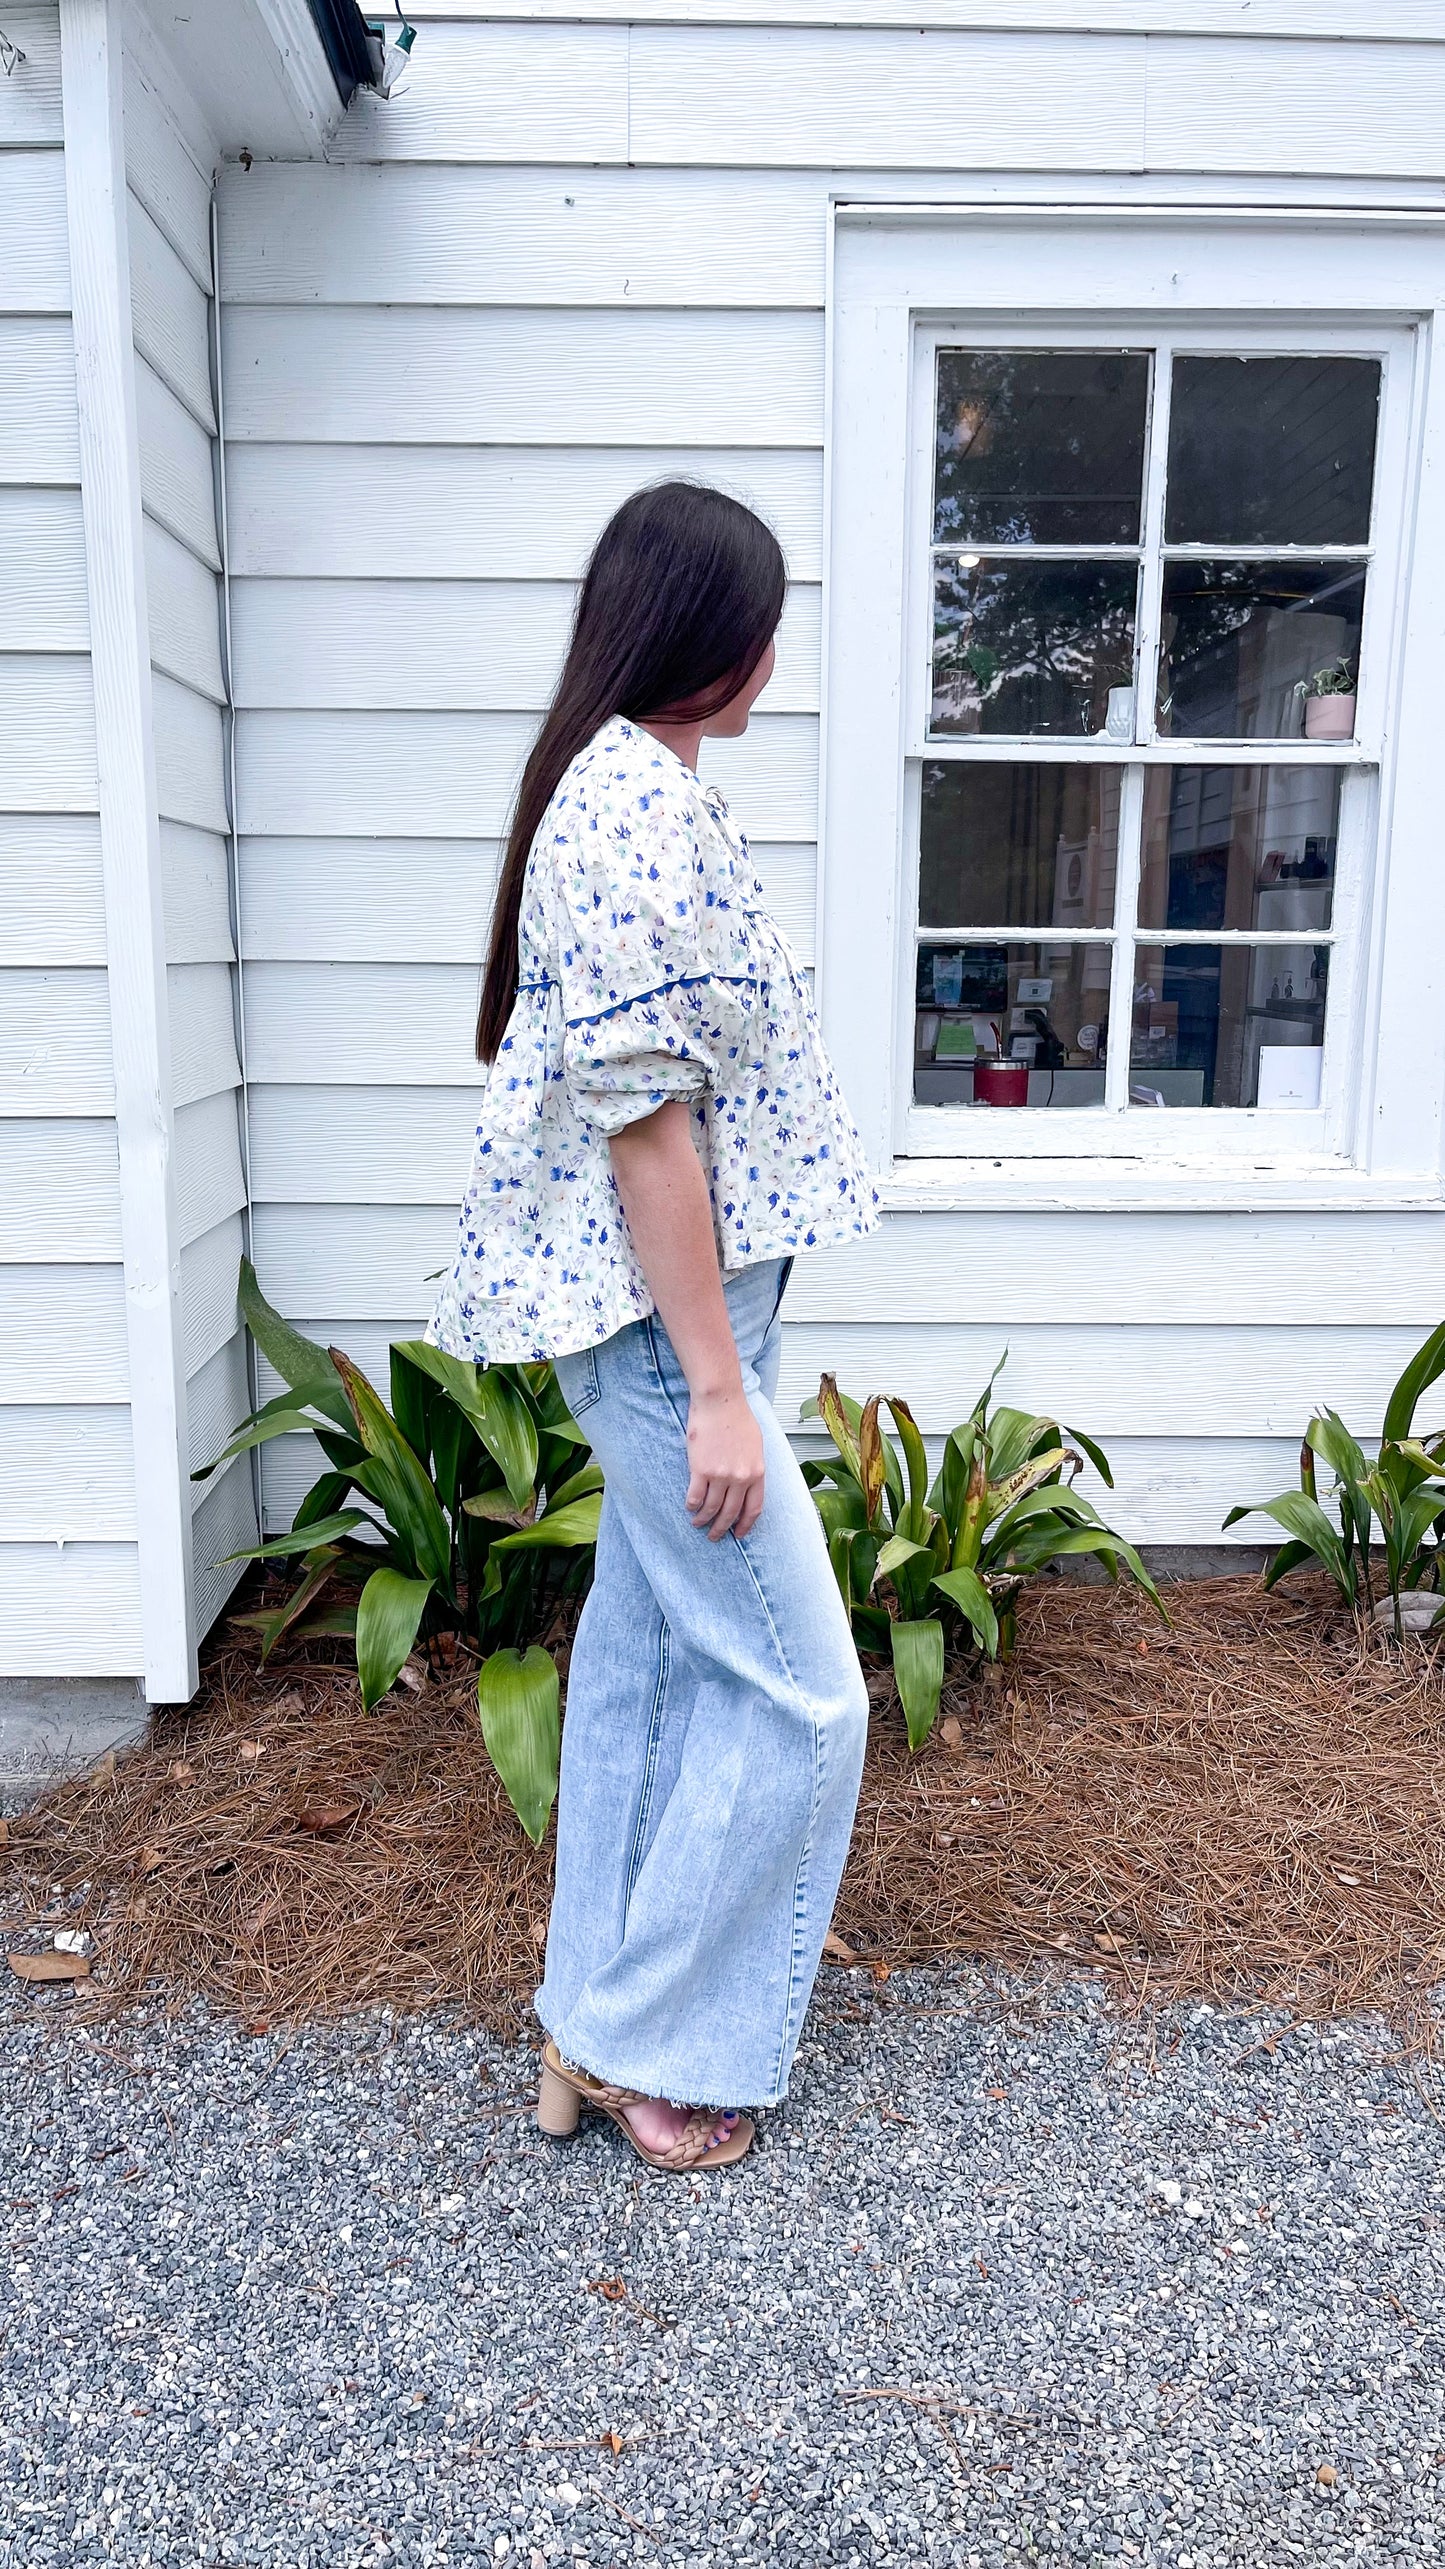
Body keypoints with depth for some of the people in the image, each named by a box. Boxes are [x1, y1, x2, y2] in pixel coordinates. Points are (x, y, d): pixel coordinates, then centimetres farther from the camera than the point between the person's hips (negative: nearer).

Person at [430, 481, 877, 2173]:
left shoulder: (615, 782, 14)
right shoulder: (653, 810, -19)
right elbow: (645, 1118, -23)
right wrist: (719, 1386, -20)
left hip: (652, 1304, 11)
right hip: (663, 1312, -11)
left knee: (647, 1656, 17)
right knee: (793, 1692, 1)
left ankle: (598, 2014, 32)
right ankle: (650, 2046, 18)